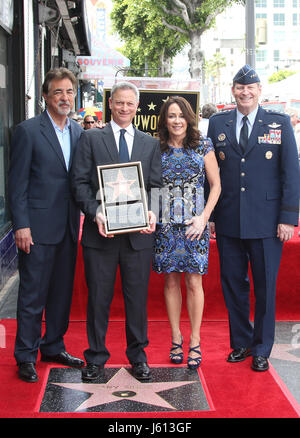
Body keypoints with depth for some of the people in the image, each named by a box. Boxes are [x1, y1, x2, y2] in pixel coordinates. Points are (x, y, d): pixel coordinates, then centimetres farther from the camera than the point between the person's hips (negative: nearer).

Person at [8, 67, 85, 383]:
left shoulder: (78, 132, 10)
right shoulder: (28, 131, -7)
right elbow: (17, 182, -9)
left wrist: (81, 218, 5)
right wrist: (21, 225, -13)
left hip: (68, 227, 6)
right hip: (38, 227, -6)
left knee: (62, 292, 14)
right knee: (33, 294, 2)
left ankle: (53, 347, 29)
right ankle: (26, 357, 14)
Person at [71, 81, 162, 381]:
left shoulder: (150, 143, 14)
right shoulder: (90, 139, 6)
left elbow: (156, 185, 9)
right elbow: (80, 181, -1)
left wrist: (152, 212, -10)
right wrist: (95, 212, -16)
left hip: (138, 233, 2)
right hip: (100, 232, -2)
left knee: (137, 297, 9)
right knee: (98, 297, 7)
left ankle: (138, 356, 24)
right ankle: (96, 356, 21)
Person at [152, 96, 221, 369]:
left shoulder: (203, 147, 2)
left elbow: (216, 185, 4)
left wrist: (204, 217, -7)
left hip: (195, 225, -1)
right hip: (165, 225, 1)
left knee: (194, 283, 0)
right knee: (171, 282, 7)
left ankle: (195, 341, 11)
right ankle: (176, 338, 20)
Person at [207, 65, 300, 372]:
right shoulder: (217, 124, 8)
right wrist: (208, 216, 5)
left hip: (266, 222, -2)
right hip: (228, 222, 2)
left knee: (265, 287, 6)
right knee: (233, 285, 10)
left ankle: (261, 349, 21)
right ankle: (240, 343, 27)